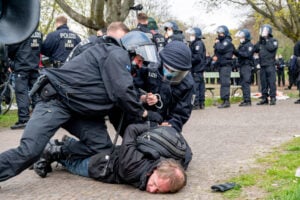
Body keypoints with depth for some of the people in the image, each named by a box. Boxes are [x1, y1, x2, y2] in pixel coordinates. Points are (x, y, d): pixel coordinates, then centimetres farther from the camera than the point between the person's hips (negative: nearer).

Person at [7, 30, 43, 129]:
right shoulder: (39, 34, 10)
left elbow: (11, 48, -5)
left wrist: (12, 59, 13)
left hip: (21, 66, -6)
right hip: (35, 66, 6)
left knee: (21, 92, -7)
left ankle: (23, 120, -14)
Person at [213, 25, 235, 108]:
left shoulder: (227, 41, -8)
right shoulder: (221, 41, 21)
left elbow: (221, 49, -22)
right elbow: (217, 52, 26)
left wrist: (217, 43, -5)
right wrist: (215, 56, 4)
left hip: (226, 65, -10)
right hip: (221, 65, 10)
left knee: (225, 82, -15)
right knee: (223, 82, 10)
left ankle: (226, 100, -17)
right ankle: (225, 101, 14)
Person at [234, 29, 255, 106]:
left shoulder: (249, 45, -5)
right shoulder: (241, 45, 20)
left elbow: (247, 54, -18)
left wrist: (238, 52, -20)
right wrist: (234, 52, 1)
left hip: (247, 66, -9)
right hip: (241, 66, 9)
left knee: (246, 83, -13)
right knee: (243, 83, 8)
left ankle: (248, 100, -13)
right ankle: (245, 100, 12)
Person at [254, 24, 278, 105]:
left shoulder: (273, 40, 2)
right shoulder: (261, 42, 18)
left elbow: (271, 48, -16)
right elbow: (255, 49, 7)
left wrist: (266, 41, -6)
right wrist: (260, 41, 1)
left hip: (270, 65, -6)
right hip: (262, 65, 6)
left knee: (271, 82, -9)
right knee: (263, 83, 7)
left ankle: (273, 98, -8)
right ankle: (264, 98, 12)